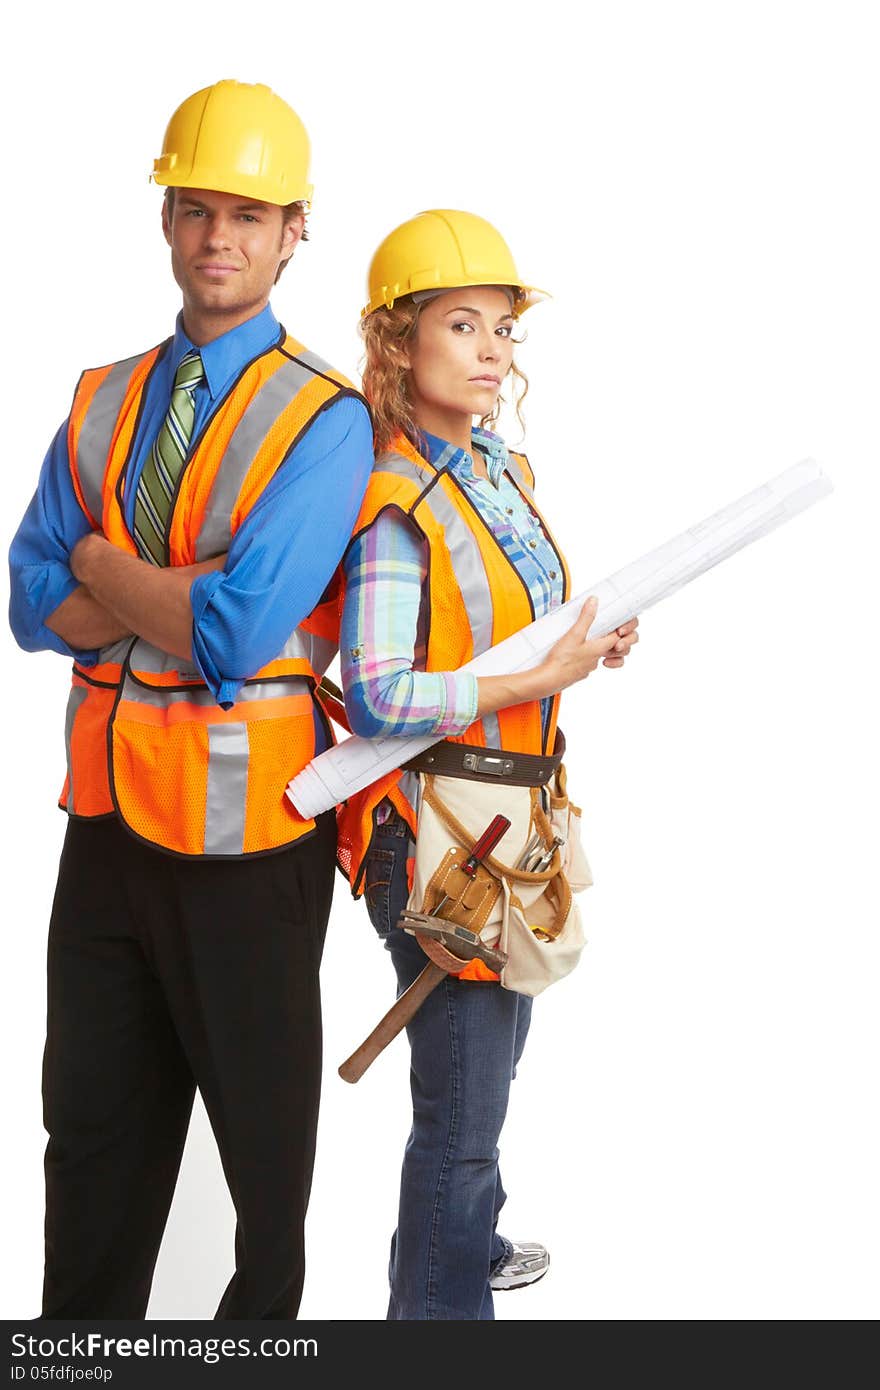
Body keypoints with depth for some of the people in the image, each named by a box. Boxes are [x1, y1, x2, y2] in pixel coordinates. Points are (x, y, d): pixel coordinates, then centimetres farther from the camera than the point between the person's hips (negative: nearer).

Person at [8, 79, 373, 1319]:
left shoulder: (324, 421, -11)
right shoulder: (102, 405, 8)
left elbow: (242, 632, -21)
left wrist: (106, 566, -7)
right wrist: (191, 585, -15)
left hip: (246, 840, -5)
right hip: (109, 818, 6)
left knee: (263, 1134, 12)